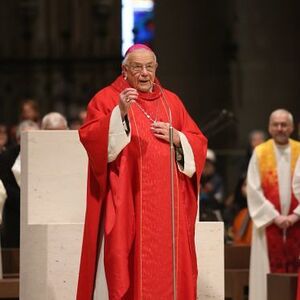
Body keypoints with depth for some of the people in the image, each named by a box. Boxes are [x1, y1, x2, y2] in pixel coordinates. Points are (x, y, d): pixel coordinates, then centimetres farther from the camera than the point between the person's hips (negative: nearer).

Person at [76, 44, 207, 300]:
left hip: (167, 205, 4)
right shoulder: (107, 99, 3)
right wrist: (119, 113, -24)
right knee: (125, 261, -10)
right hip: (125, 202, -4)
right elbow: (89, 137, -12)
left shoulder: (171, 101, 17)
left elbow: (198, 143, 16)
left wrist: (177, 138, -4)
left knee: (167, 264, 2)